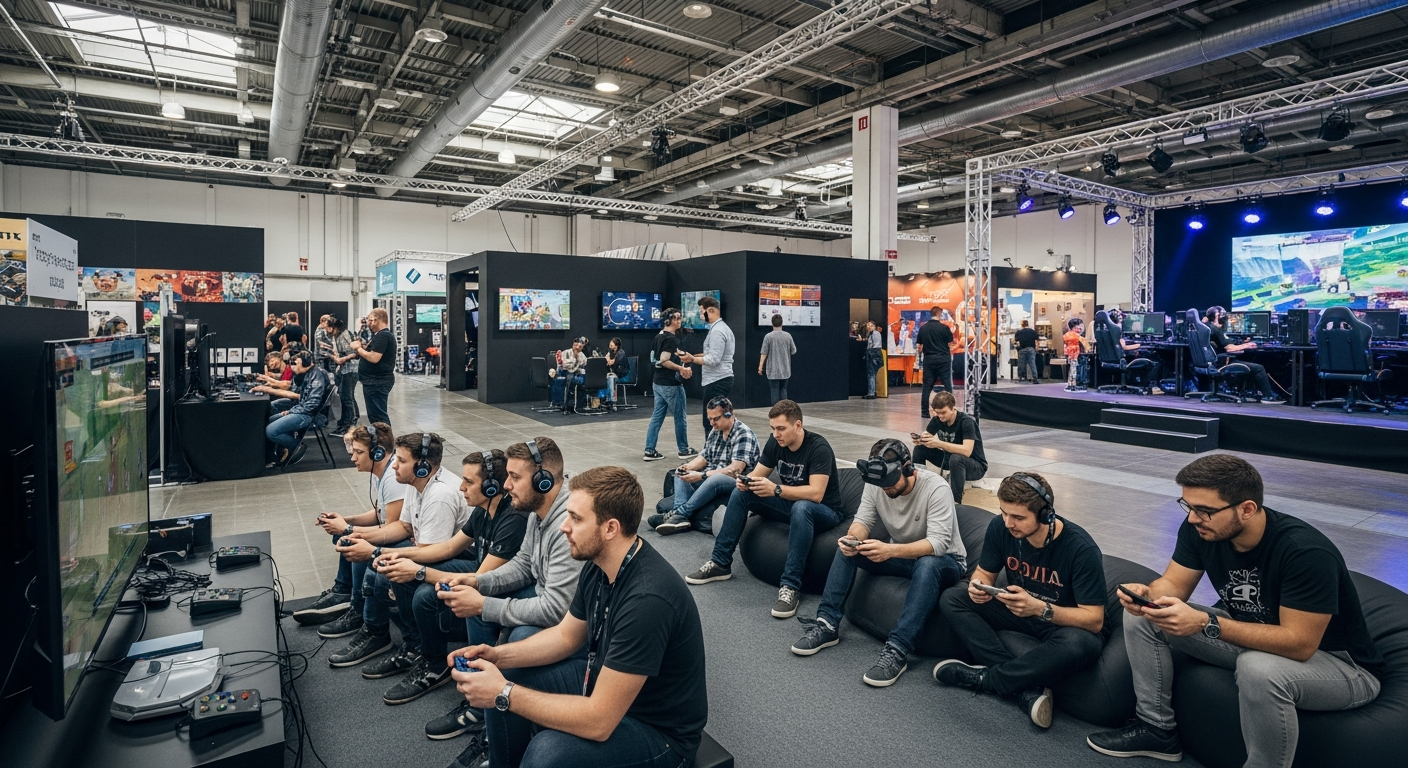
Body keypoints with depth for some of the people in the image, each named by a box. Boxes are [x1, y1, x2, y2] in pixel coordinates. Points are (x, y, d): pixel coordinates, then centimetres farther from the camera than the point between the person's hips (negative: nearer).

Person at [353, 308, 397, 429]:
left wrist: (358, 348, -12)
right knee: (376, 414, 16)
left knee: (378, 416, -9)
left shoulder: (383, 336, -17)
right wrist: (362, 346, 2)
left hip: (377, 382, -11)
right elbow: (371, 353, 18)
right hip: (376, 381, 11)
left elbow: (374, 358, -25)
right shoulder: (380, 335, 18)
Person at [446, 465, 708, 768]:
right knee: (505, 678, 5)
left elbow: (598, 722, -31)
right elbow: (566, 636, 9)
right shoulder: (599, 565, -7)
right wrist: (498, 655, -5)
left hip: (660, 729, -8)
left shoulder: (647, 599, -35)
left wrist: (504, 694, -25)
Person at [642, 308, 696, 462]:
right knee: (680, 418, 5)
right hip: (671, 384, -9)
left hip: (658, 382, 9)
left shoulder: (659, 336, 11)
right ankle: (684, 450, 16)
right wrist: (682, 369, -19)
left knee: (657, 417, 9)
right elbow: (664, 361, -24)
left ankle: (650, 451, 8)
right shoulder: (671, 338, -18)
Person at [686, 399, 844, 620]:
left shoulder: (818, 447, -24)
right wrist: (747, 481, -23)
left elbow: (816, 494, -34)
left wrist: (776, 489, -43)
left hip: (823, 511, -6)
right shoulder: (775, 442, -5)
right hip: (790, 503, 7)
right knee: (740, 493, -8)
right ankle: (720, 563, -4)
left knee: (801, 508, -41)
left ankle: (790, 586, -36)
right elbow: (757, 474, 0)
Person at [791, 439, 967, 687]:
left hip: (943, 560, -5)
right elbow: (862, 521, -9)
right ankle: (827, 625, -15)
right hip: (899, 555, 5)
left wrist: (890, 550, -49)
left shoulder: (936, 488, -28)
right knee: (846, 548, -14)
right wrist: (853, 538, -34)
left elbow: (938, 543, -35)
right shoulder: (875, 484, -12)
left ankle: (897, 650, -39)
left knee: (928, 565, -39)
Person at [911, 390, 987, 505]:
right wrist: (919, 439, -29)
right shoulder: (937, 420, -8)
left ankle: (956, 501, -28)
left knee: (956, 458, -39)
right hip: (949, 459, 6)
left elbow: (967, 451, -37)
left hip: (976, 466, -6)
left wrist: (939, 443, -45)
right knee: (920, 449, -8)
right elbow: (925, 437, -4)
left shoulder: (966, 422, -26)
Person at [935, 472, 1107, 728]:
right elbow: (985, 573, 0)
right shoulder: (1000, 527, -16)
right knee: (952, 599, -14)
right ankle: (1027, 688, -25)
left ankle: (983, 677, -18)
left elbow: (1095, 620, -24)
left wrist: (1039, 608, -41)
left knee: (1078, 645, -40)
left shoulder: (1080, 548, -27)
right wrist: (978, 587, -26)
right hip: (1018, 609, 5)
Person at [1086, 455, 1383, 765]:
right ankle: (1157, 729, 7)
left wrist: (1206, 623, -41)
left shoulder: (1306, 552, -32)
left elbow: (1299, 643, -33)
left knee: (1260, 668, -40)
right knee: (1142, 617, -7)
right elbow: (1173, 584, -7)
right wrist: (1147, 595, -31)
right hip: (1251, 634, 6)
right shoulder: (1199, 529, -14)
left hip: (1337, 663, -6)